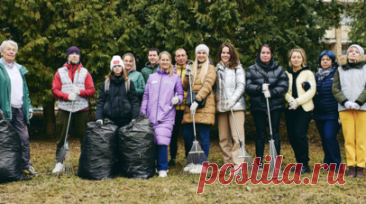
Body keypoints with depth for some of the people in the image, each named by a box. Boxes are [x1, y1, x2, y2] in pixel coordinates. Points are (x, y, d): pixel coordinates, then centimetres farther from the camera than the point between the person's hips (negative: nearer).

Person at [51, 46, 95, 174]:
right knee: (62, 137, 1)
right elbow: (55, 90, 4)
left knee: (84, 137, 2)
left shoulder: (85, 72, 12)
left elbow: (92, 90, 5)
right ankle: (59, 163, 10)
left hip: (82, 110, 0)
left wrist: (80, 92, -13)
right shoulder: (60, 72, 11)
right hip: (64, 109, 0)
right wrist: (67, 96, -13)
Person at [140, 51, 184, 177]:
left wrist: (177, 99, -13)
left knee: (162, 141, -13)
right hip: (151, 116, 3)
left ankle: (162, 168, -2)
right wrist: (142, 113, 8)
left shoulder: (175, 78, 9)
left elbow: (180, 95, 10)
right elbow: (146, 96, 14)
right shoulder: (152, 77, 16)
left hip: (166, 116, -3)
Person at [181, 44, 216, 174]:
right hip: (190, 105, 5)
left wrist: (197, 100, -19)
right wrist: (187, 76, -3)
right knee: (187, 135, 2)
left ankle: (203, 164, 2)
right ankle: (191, 162, 17)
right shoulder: (192, 68, 20)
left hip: (204, 105, -5)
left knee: (204, 136, -5)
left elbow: (207, 85, -9)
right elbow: (185, 88, 16)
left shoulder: (210, 68, 5)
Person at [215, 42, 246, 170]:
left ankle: (238, 163, -8)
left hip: (236, 106, -4)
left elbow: (241, 86, -4)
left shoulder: (237, 68, 4)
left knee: (237, 136, -10)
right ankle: (228, 163, 13)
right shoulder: (217, 69, 16)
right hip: (221, 107, 5)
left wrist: (232, 100, -15)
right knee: (223, 137, 5)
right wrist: (217, 101, 5)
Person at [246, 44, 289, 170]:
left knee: (275, 133, 3)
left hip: (275, 105, 0)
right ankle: (259, 162, 12)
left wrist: (271, 92, -17)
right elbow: (247, 87, -4)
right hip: (258, 106, 0)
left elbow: (283, 86, -2)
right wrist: (260, 88, -20)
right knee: (260, 134, 4)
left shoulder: (279, 69, 8)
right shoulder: (251, 70, 6)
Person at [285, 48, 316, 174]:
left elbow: (311, 91, -6)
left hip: (304, 108, -4)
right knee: (291, 136, 4)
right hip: (290, 109, 4)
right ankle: (299, 162, 18)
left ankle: (304, 164, -4)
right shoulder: (287, 74, 13)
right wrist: (290, 100, -15)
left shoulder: (308, 73, 3)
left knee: (300, 134, -14)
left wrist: (297, 101, -15)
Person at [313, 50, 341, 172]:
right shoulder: (317, 76, 13)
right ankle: (328, 163, 22)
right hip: (319, 113, 6)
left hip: (332, 113, -6)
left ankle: (336, 164, -1)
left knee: (329, 137, -14)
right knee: (324, 139, 10)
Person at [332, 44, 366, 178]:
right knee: (349, 138, -2)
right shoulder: (340, 69, 16)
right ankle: (351, 166, 1)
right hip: (345, 108, 1)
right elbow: (335, 89, 8)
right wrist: (345, 102, -7)